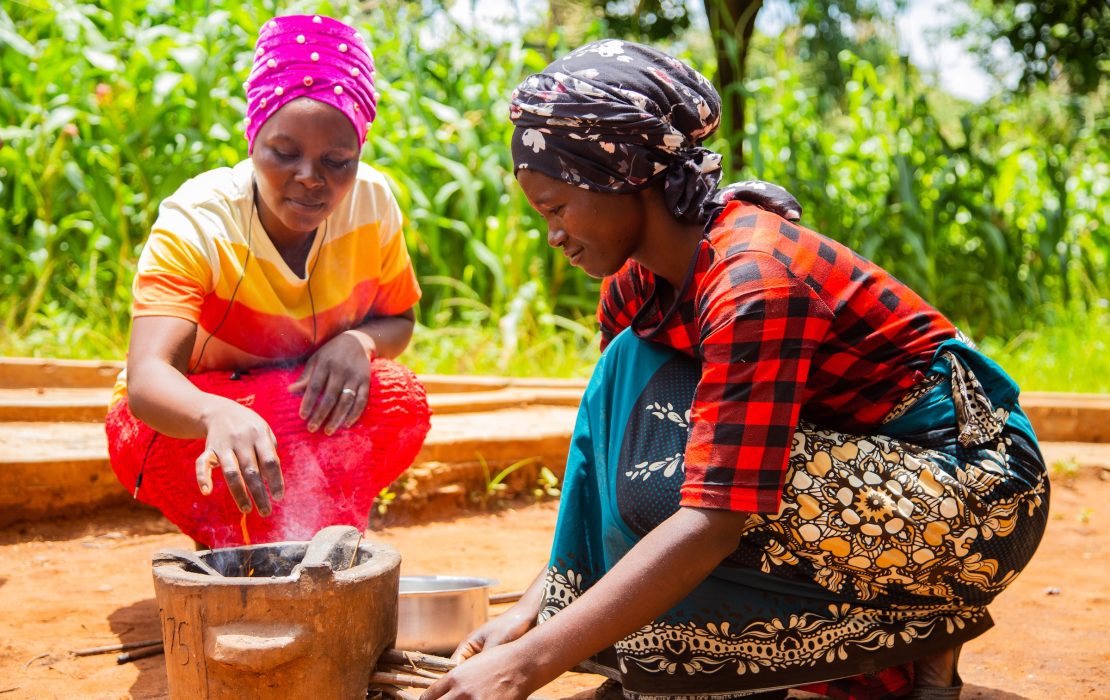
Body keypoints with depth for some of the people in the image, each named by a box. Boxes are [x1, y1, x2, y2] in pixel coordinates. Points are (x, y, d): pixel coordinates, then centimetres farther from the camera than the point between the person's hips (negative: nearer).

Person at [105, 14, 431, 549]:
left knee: (399, 398, -25)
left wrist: (359, 342, -24)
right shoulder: (195, 224, -27)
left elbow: (398, 320, 2)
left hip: (313, 404, 4)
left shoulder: (371, 202, -15)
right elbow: (146, 379, -40)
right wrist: (219, 415, -65)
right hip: (180, 419, -4)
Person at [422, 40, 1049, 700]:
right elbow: (611, 450, 3)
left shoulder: (755, 282, -29)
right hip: (845, 451, 8)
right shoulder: (639, 280, -2)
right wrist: (535, 607, -9)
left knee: (664, 491, -25)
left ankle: (922, 628, -6)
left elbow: (714, 516, -34)